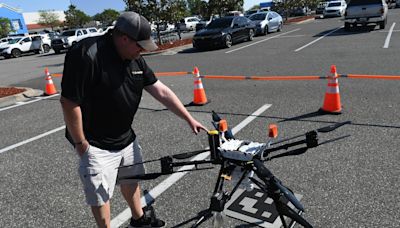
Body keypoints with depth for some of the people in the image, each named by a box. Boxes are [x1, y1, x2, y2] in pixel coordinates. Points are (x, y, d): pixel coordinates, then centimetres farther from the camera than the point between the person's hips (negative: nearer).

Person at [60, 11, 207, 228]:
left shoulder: (135, 59, -1)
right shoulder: (87, 55, -25)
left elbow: (161, 91, 1)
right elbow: (69, 102, -23)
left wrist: (189, 119, 2)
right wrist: (81, 143, -16)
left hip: (126, 138, 8)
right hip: (96, 145, -7)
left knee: (131, 179, 24)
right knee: (100, 195, 8)